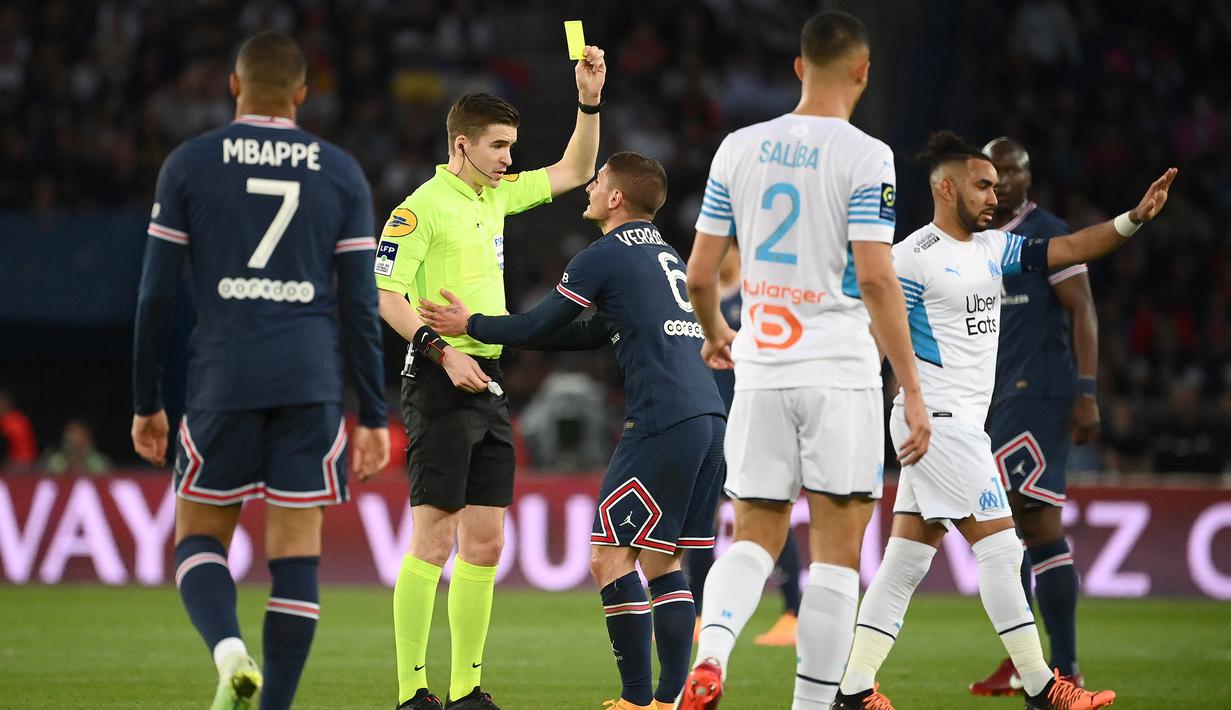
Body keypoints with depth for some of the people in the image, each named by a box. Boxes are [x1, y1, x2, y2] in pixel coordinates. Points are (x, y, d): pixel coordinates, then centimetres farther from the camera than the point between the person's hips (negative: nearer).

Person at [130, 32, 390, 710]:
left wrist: (146, 402, 9)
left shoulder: (188, 165, 3)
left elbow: (155, 292, 1)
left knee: (199, 541, 9)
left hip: (223, 380, -1)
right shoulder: (341, 173, 7)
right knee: (296, 553, 3)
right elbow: (360, 305, 4)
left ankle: (229, 650, -21)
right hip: (312, 384, 1)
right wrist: (373, 416, 7)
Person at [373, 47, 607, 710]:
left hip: (488, 384, 8)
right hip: (441, 384, -8)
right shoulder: (422, 207, -8)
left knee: (485, 543, 6)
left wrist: (589, 101, 13)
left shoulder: (497, 196, 15)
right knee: (435, 537, -9)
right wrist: (443, 351, -21)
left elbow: (573, 171, 26)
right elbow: (387, 294, -13)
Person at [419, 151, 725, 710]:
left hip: (663, 423, -9)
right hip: (709, 417, 9)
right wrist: (492, 329, 32)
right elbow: (597, 333, 30)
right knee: (662, 562, 11)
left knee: (610, 555, -5)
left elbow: (539, 326, 3)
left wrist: (471, 325, 19)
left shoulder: (605, 257, -2)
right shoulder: (666, 255, 24)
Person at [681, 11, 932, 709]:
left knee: (755, 537, 11)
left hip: (761, 368, 4)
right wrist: (913, 389, -12)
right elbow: (875, 277, -15)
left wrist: (716, 332, 30)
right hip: (840, 374, -4)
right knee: (837, 547, 3)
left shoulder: (739, 149, 6)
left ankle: (710, 654, -16)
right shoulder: (865, 156, -8)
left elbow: (700, 273, 8)